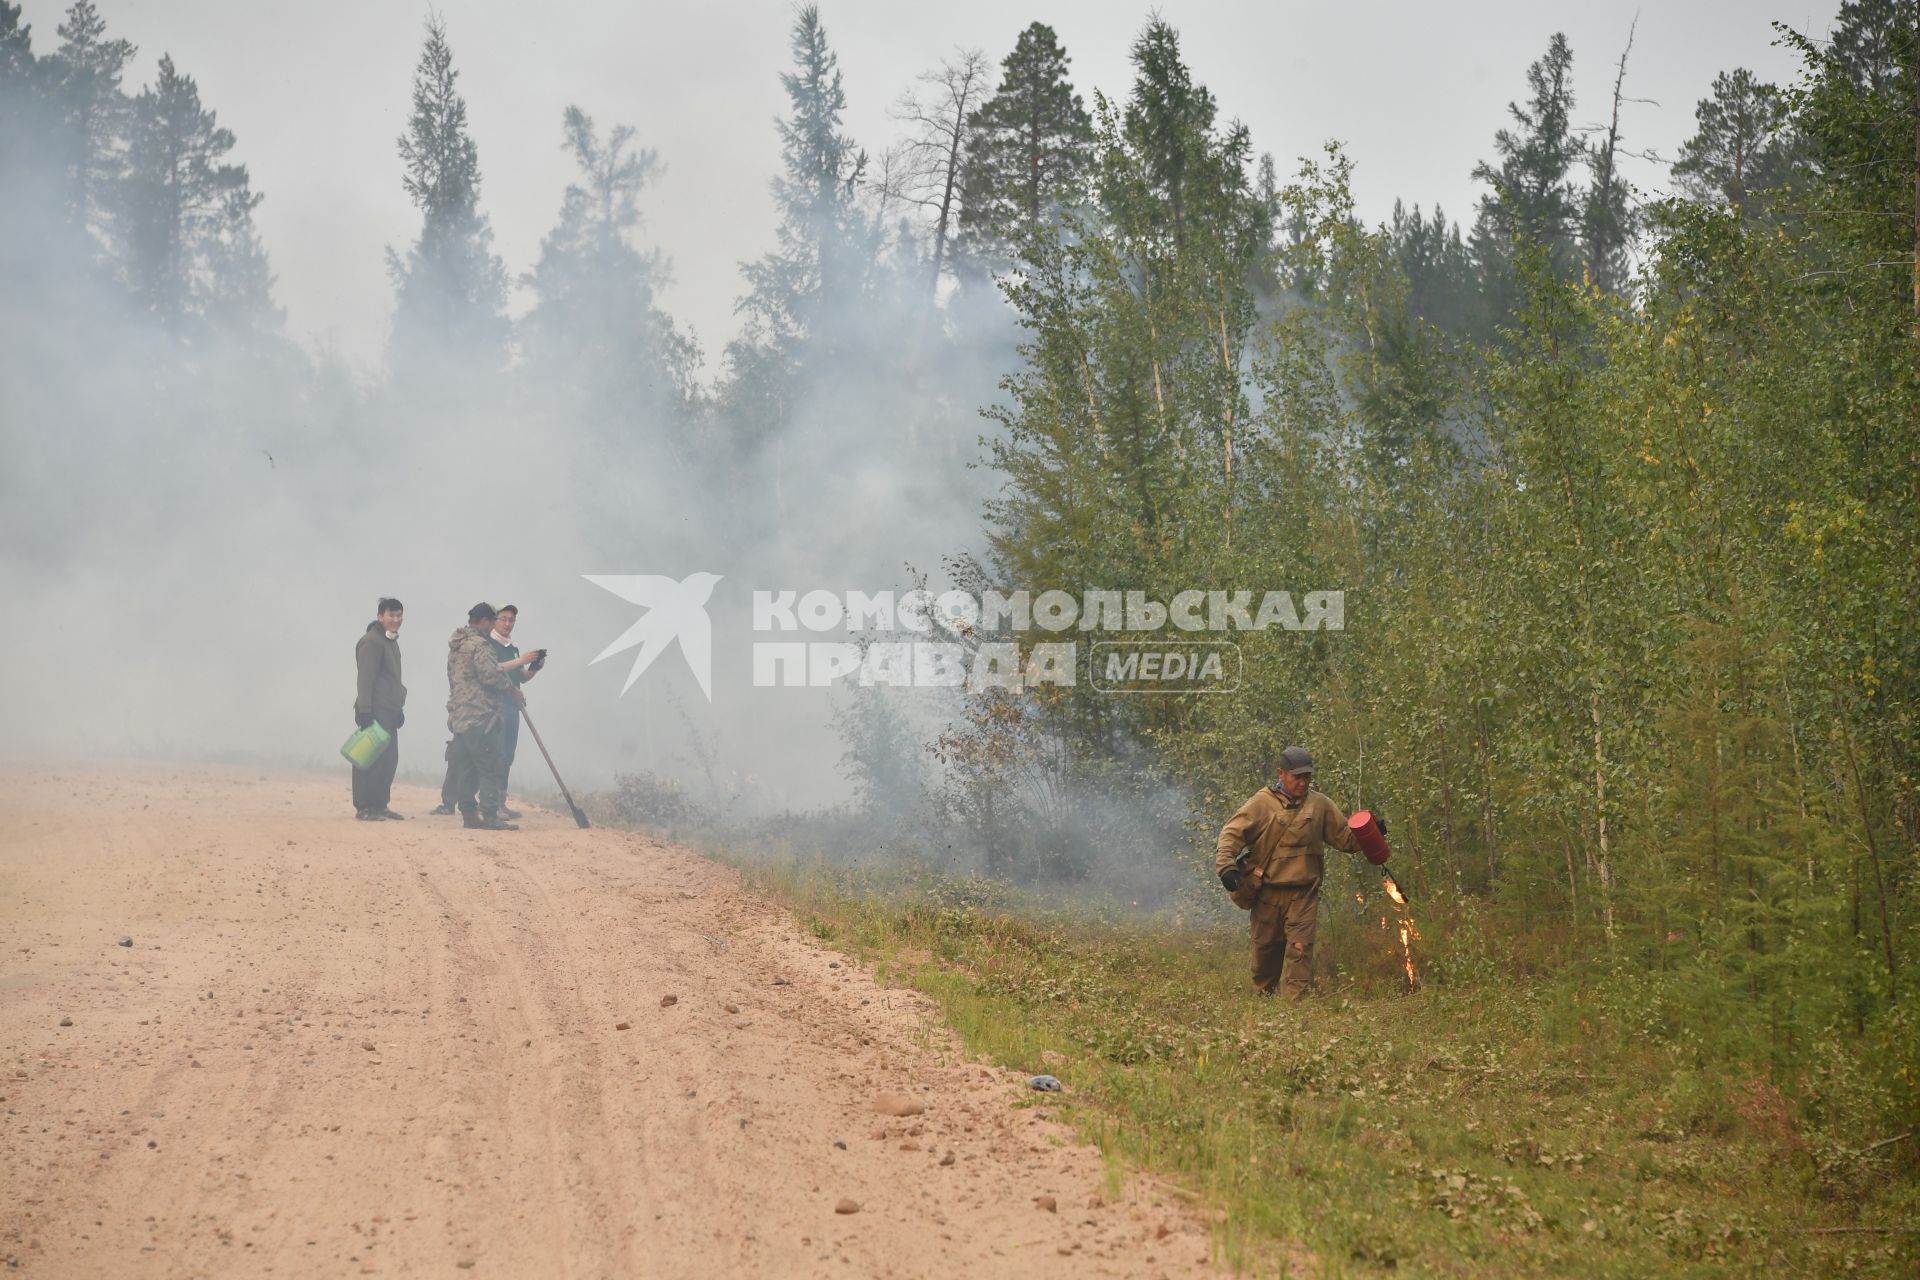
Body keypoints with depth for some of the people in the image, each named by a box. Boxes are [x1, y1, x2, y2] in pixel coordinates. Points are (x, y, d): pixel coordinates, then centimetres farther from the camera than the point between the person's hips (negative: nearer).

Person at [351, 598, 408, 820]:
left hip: (389, 710, 10)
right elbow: (365, 679, -16)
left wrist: (399, 709, 25)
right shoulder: (371, 641, -10)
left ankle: (380, 805, 14)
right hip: (374, 710, -10)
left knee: (389, 758, 9)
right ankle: (364, 808, -8)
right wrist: (364, 710, -21)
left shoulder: (391, 641, 20)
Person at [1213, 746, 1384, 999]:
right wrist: (1226, 865, -22)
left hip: (1303, 894, 1)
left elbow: (1345, 836, 15)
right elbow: (1232, 834, -7)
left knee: (1300, 948, -10)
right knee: (1265, 948, 10)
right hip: (1268, 893, -1)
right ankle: (1262, 998, 28)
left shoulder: (1319, 805, 6)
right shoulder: (1263, 803, -3)